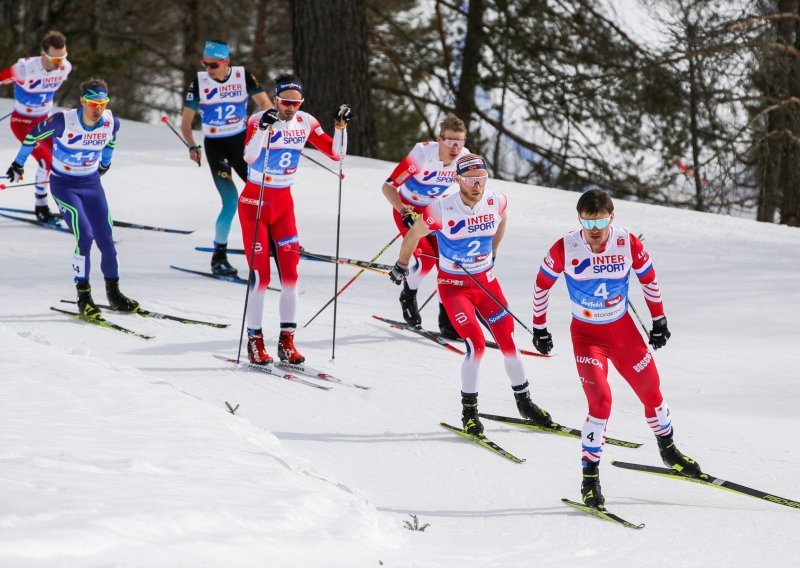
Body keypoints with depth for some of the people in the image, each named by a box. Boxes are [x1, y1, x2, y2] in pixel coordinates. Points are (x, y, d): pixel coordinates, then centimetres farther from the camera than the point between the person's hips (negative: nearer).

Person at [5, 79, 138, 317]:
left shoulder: (111, 123, -12)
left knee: (106, 239, 2)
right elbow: (34, 134, -6)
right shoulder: (63, 121, -24)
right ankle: (83, 295, -10)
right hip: (64, 186, -4)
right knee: (85, 236, -20)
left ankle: (113, 293, 19)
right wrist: (18, 163, 6)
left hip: (92, 184, 4)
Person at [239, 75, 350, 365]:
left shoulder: (305, 122, 0)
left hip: (283, 204, 4)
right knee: (261, 274, -7)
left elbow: (336, 153, 2)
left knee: (290, 272, -4)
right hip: (254, 203, -4)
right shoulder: (259, 120, -15)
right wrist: (263, 129, -47)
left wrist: (341, 125, -12)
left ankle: (287, 340, 2)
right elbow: (249, 156, -33)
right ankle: (254, 340, 3)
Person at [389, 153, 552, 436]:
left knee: (507, 341, 5)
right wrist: (401, 266, 10)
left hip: (486, 281, 4)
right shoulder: (441, 210, -23)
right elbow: (413, 235, -5)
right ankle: (469, 410, -3)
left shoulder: (497, 202, -12)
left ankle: (524, 401, 24)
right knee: (477, 344, -17)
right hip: (453, 285, -4)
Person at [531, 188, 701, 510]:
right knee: (601, 400, -19)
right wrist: (539, 328, 2)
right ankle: (590, 477, -9)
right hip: (586, 334, -3)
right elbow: (542, 284, -4)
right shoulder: (565, 248, -20)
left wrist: (659, 320, 10)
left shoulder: (627, 243, -16)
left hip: (623, 329, 3)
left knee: (650, 390, 12)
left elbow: (648, 277, 3)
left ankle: (668, 450, 40)